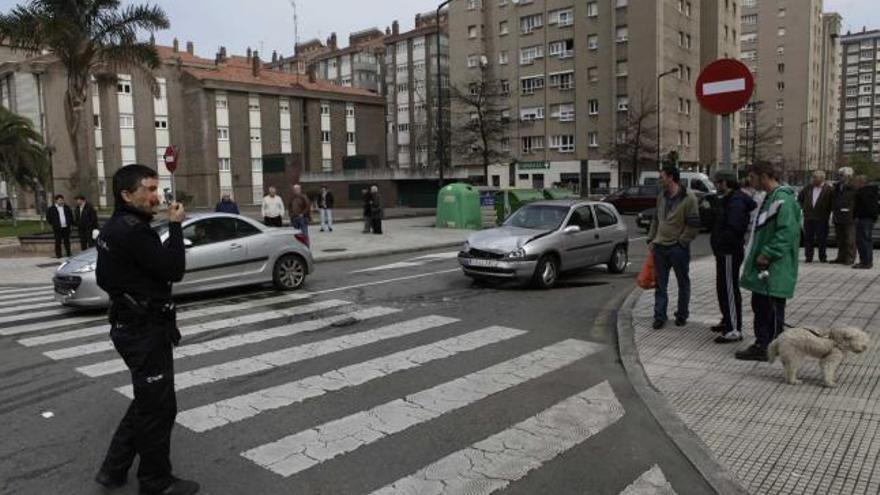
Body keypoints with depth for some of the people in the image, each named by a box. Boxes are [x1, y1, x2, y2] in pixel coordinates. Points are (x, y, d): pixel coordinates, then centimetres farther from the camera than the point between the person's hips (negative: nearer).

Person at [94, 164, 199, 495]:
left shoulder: (115, 228, 11)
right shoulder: (132, 231, -22)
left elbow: (104, 276, 19)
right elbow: (174, 269, -23)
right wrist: (175, 226, -15)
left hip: (131, 325, 10)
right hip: (145, 330, -10)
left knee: (147, 401, 22)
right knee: (158, 408, 3)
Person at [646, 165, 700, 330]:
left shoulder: (688, 198, -12)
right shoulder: (661, 197, 9)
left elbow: (694, 225, -13)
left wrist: (681, 242, -15)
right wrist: (651, 239, 10)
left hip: (678, 248, -6)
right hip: (660, 247, 6)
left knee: (683, 283, 9)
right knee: (660, 284, 7)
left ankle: (682, 315, 21)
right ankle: (659, 316, 12)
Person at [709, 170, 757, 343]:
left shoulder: (736, 201, -19)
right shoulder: (727, 199, 16)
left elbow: (734, 229, -29)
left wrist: (720, 241, -18)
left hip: (730, 253, -11)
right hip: (724, 252, 11)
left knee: (730, 290, -8)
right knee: (723, 288, 21)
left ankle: (734, 330, -5)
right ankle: (727, 321, 35)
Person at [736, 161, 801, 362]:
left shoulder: (783, 199, -17)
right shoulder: (770, 197, 14)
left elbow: (787, 232, -25)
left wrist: (767, 254, -22)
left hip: (776, 268, -10)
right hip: (763, 265, 10)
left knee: (773, 309, 0)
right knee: (759, 305, 15)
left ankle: (771, 350, 10)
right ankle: (761, 344, 25)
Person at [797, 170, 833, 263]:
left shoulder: (828, 189, -4)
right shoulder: (808, 188, 7)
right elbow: (800, 198, 20)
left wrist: (827, 213, -2)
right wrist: (803, 208, 13)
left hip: (821, 218, -3)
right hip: (808, 217, 3)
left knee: (822, 238, 2)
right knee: (808, 238, 4)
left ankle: (822, 257, 12)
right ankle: (808, 257, 10)